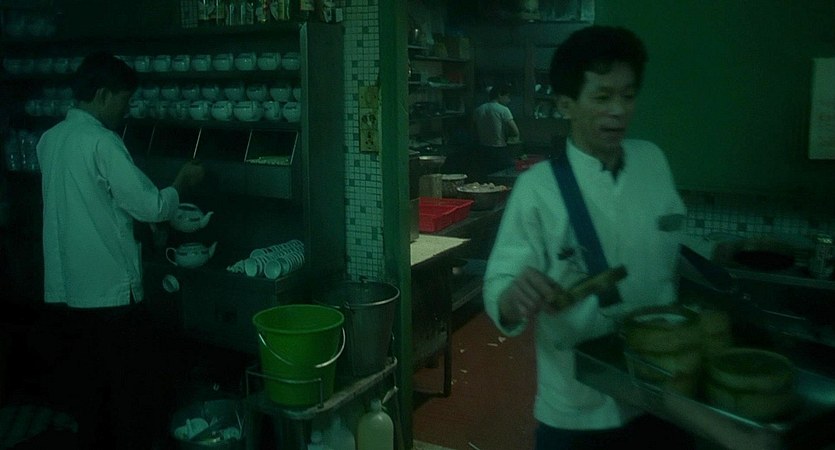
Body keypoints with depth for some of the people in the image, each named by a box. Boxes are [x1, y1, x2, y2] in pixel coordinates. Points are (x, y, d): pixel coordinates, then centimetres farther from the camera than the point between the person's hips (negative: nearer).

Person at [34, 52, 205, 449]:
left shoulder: (50, 139, 9)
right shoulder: (101, 141, -16)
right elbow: (151, 207, -15)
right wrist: (182, 182, 3)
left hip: (65, 292, 8)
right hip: (110, 293, -8)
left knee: (84, 392, 16)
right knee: (133, 397, 5)